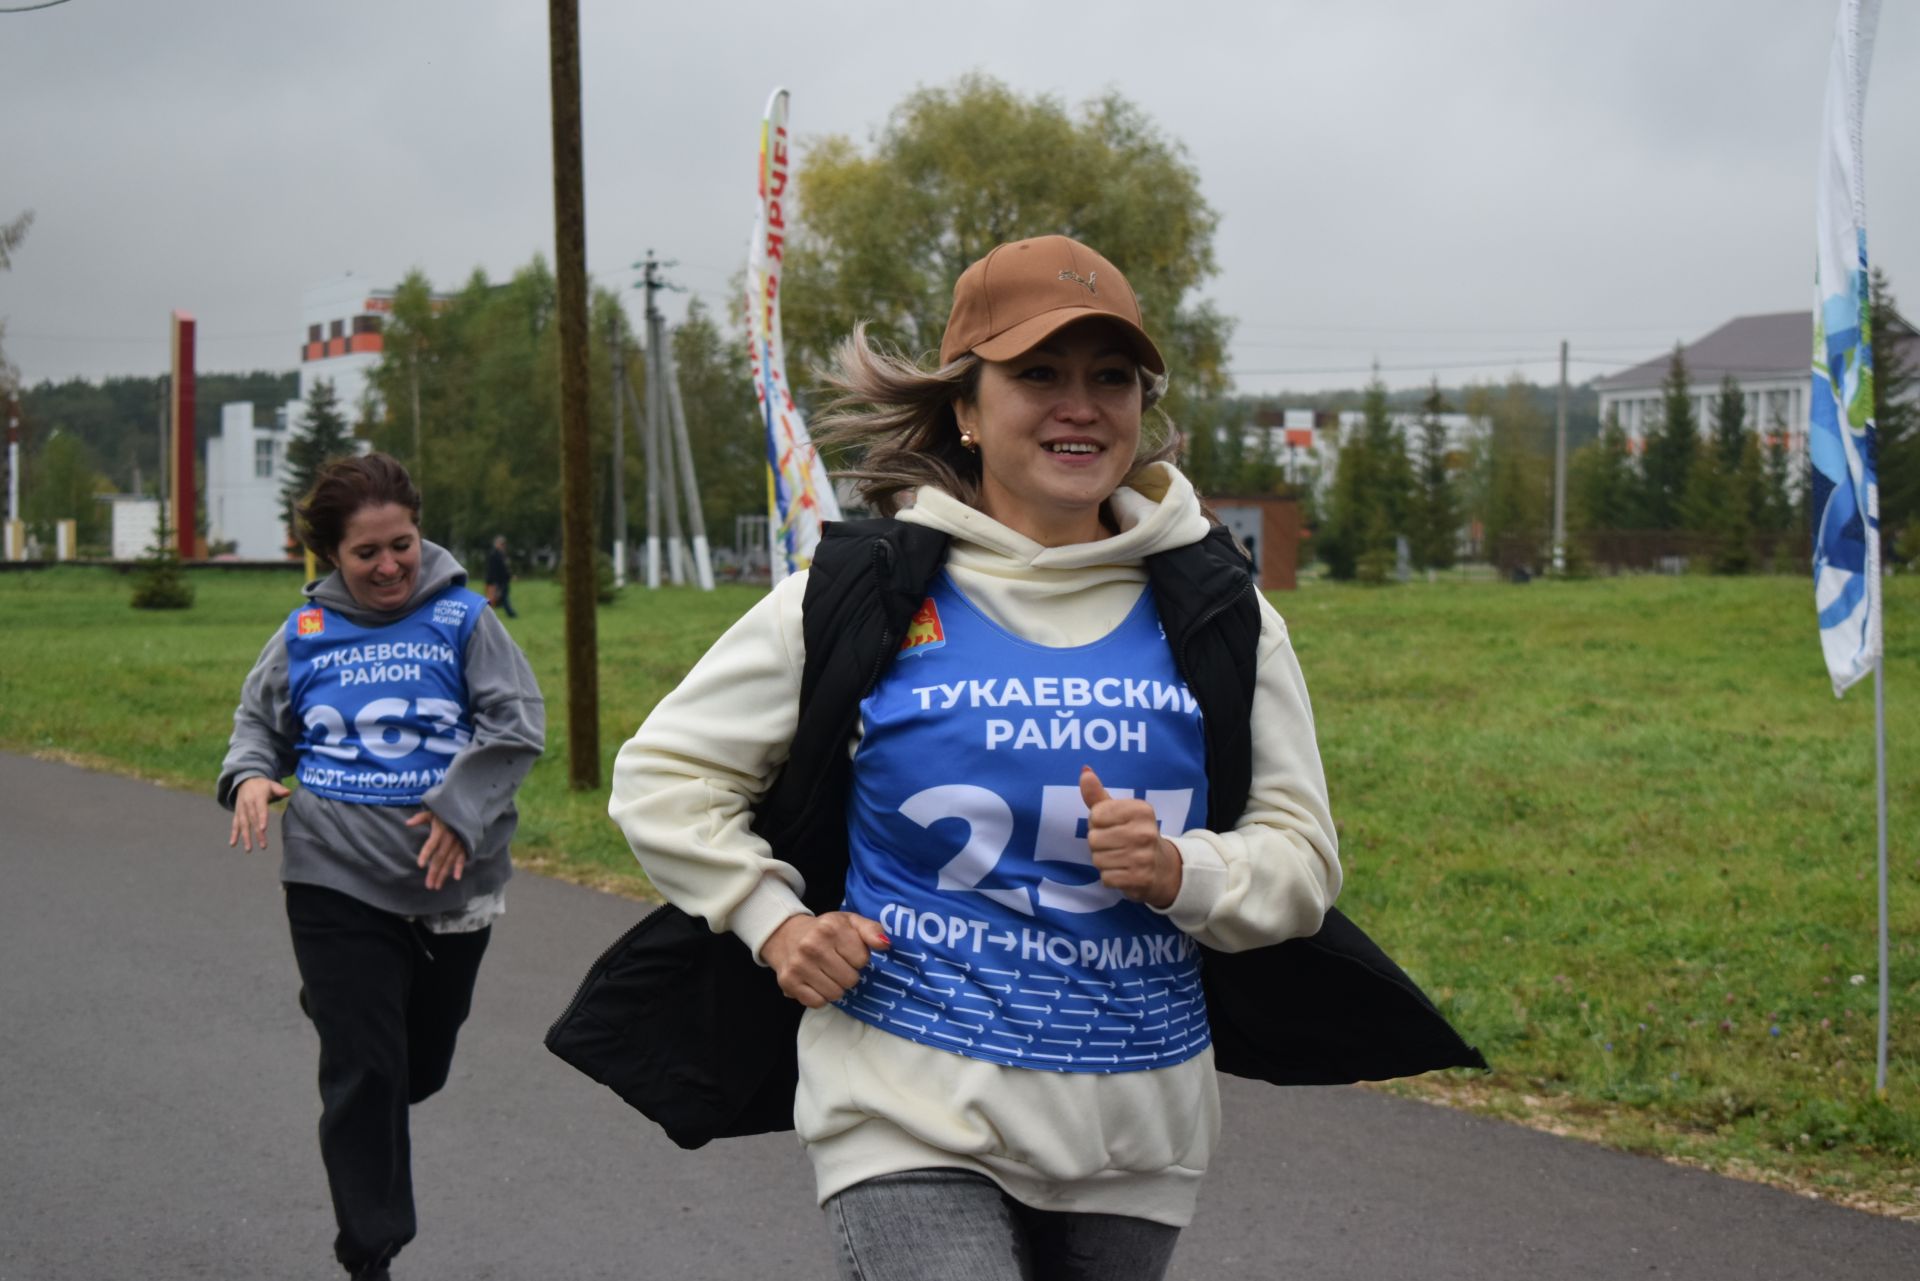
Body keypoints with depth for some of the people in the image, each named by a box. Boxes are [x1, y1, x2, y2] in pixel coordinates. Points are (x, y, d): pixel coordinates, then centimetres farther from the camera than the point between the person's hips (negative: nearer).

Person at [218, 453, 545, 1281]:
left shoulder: (460, 617, -2)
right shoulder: (306, 634, 4)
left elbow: (517, 721, -6)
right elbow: (260, 721, 18)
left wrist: (461, 807, -17)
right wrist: (249, 776, -3)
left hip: (451, 882, 1)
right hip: (338, 883, 0)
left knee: (422, 1065, 15)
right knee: (363, 1071, -4)